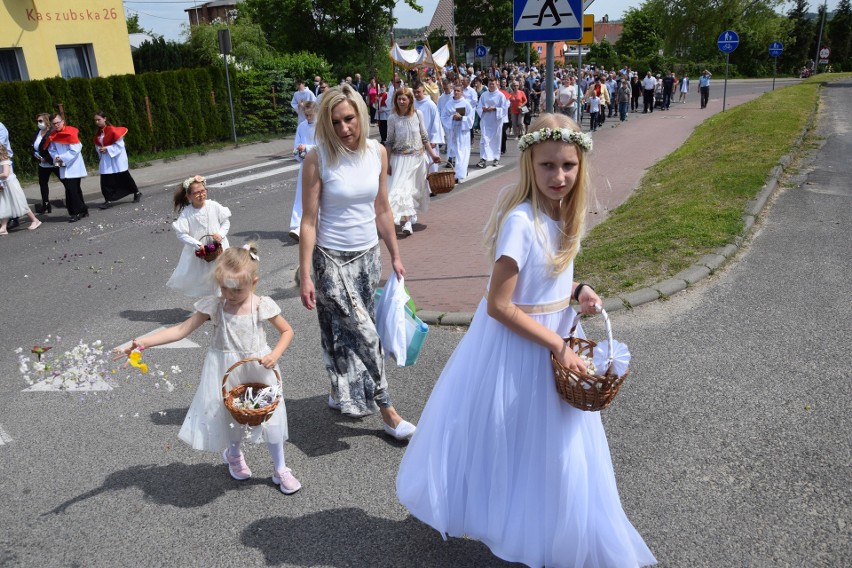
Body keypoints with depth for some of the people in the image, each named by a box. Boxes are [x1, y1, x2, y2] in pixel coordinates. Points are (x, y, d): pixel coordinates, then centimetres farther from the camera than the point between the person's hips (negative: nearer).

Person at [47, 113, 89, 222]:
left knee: (72, 190, -8)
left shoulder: (70, 133, -11)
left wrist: (62, 158, -15)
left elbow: (75, 150, -16)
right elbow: (51, 150, 11)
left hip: (73, 167, -6)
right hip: (63, 168, 6)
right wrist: (56, 158, -9)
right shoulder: (53, 136, 9)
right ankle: (82, 210, 18)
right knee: (74, 189, 10)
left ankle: (77, 212, 0)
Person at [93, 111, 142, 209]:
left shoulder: (112, 130, -14)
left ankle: (137, 193, 23)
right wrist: (100, 150, -1)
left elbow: (119, 145, -17)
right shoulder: (98, 133, 8)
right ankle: (108, 200, 1)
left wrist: (107, 149, -21)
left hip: (116, 158, -6)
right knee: (105, 181, -2)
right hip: (105, 160, 6)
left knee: (124, 178, 5)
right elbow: (97, 145, 19)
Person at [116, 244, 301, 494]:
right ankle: (233, 454, 51)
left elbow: (287, 331, -2)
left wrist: (275, 354, -19)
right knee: (230, 415, 15)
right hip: (225, 372, 1)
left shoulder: (263, 305, -14)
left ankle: (280, 469, 28)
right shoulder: (213, 306, -12)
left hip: (258, 369, -1)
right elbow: (182, 329, -13)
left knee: (270, 417, 4)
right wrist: (143, 342, -22)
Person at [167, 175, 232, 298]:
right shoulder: (186, 213, -15)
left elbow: (226, 221, 0)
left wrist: (221, 234, -17)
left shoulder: (214, 206, -10)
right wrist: (198, 244, -24)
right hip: (197, 251, -1)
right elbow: (181, 234, -17)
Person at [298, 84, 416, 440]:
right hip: (332, 259, -4)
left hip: (368, 256, 4)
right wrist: (305, 276, -13)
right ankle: (387, 410, 10)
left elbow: (382, 210, 7)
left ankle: (342, 394, 35)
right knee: (365, 334, -3)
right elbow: (309, 221, -11)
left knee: (354, 331, 14)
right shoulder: (318, 159, -13)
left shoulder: (377, 152, -1)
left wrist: (395, 256, 10)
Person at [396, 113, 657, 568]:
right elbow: (499, 306, -25)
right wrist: (557, 346, -21)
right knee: (518, 441, 11)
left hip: (556, 334, 8)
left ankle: (557, 531, 44)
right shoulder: (521, 221, -25)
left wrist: (577, 290, -3)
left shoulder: (561, 212, 0)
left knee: (557, 445, 22)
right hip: (518, 344, -8)